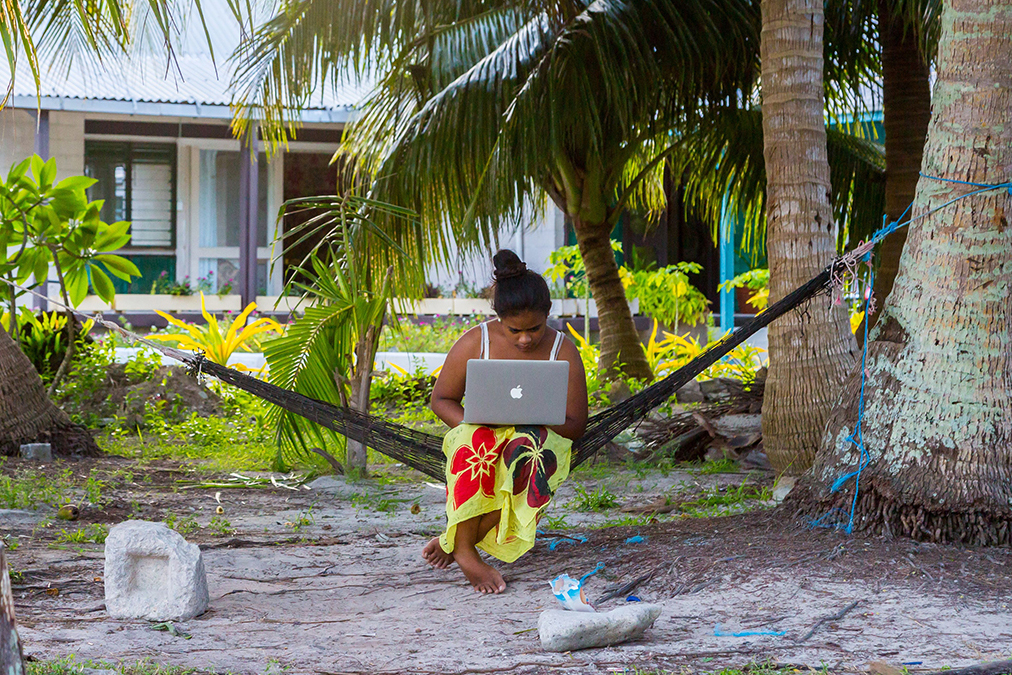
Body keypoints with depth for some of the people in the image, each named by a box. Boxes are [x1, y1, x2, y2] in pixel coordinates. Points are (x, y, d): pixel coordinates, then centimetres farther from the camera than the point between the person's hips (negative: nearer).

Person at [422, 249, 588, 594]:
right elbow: (441, 400, 5)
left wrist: (534, 421, -22)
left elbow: (575, 426, -1)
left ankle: (456, 542, -29)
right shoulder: (475, 342, -3)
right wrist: (473, 425, -17)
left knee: (529, 447, -39)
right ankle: (466, 553, -32)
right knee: (475, 442, -39)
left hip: (540, 440, 0)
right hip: (480, 439, 0)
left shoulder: (563, 351, -3)